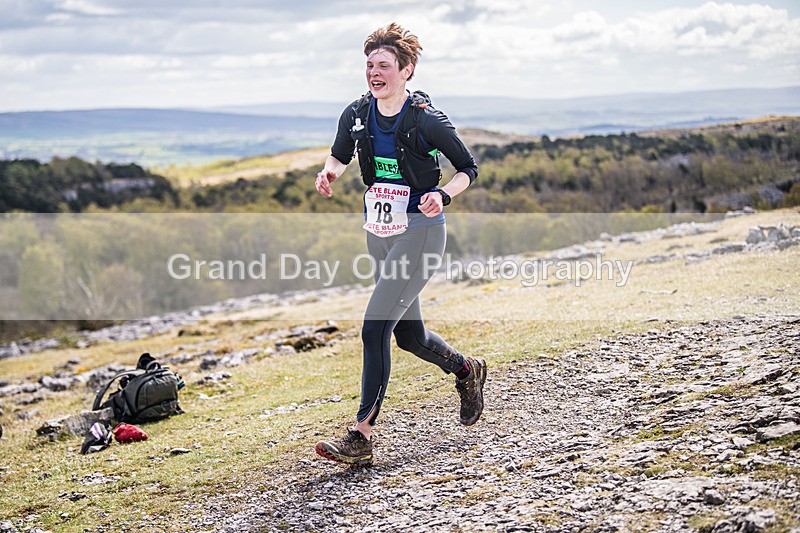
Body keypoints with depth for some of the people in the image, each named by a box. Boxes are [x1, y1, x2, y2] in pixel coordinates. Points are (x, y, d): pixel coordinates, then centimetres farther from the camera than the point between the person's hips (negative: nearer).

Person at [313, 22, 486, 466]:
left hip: (419, 230, -7)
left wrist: (442, 195, -23)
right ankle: (466, 370, 46)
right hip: (378, 230, 7)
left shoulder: (426, 120, -14)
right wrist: (330, 172, -3)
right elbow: (339, 154, 20)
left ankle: (361, 437, -12)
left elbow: (468, 169, -4)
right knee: (409, 334, 16)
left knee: (375, 327, -16)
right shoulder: (357, 115, 1)